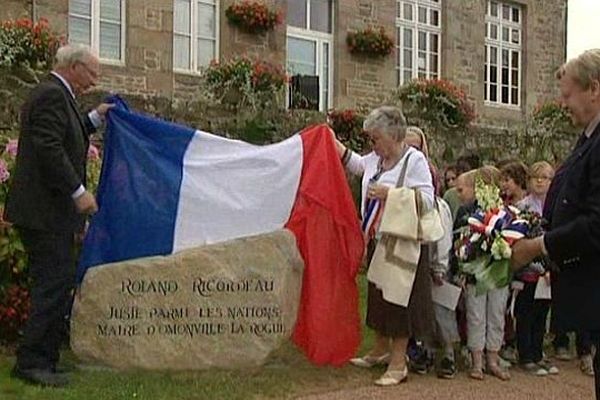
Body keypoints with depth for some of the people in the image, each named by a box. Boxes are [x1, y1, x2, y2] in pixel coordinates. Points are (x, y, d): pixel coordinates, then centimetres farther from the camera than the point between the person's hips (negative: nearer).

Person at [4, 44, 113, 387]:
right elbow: (49, 149, -21)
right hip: (45, 211, -11)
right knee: (56, 284, -9)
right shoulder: (52, 95, -13)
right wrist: (79, 191, -20)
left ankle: (42, 360, 18)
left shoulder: (56, 95, 19)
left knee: (56, 284, 12)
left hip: (51, 211, 11)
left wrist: (95, 118, 21)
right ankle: (32, 361, -3)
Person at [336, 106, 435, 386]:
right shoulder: (376, 158, 9)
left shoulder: (415, 160, -14)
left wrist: (389, 194, -25)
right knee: (378, 295, 17)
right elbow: (357, 164, 31)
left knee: (398, 299, -1)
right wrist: (333, 143, 22)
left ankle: (398, 362, 8)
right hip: (377, 239, 8)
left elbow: (427, 199, -22)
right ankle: (381, 350, 34)